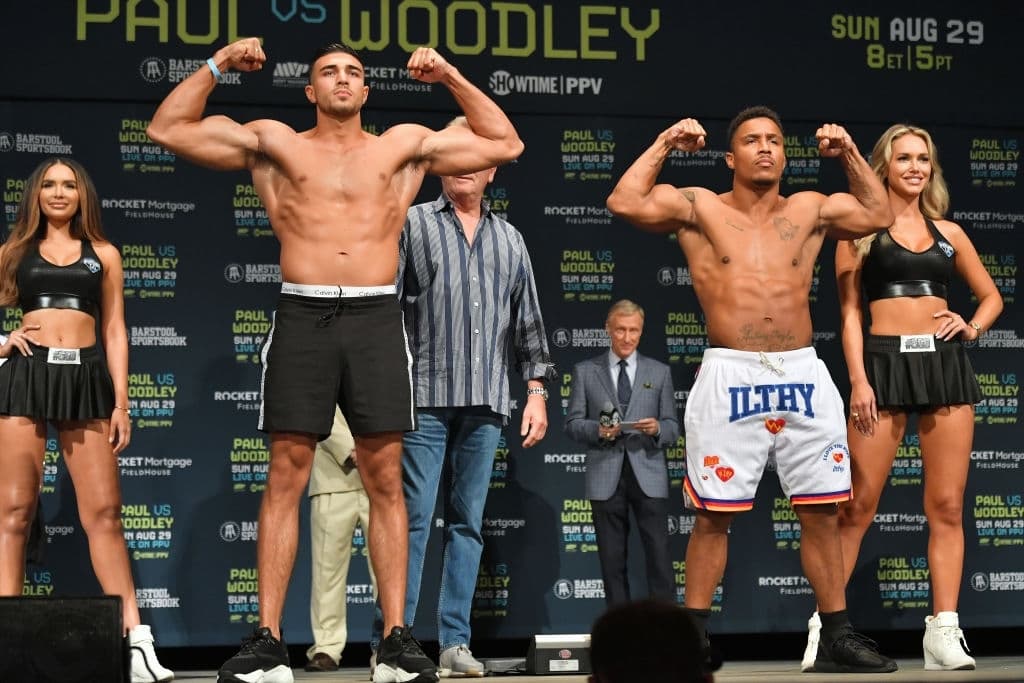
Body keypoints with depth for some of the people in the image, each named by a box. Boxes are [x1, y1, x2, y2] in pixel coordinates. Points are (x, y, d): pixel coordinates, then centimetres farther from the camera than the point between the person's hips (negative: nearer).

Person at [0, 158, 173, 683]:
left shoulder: (103, 255, 14)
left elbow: (115, 332, 11)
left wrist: (121, 403, 4)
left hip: (87, 379, 0)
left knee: (104, 512, -5)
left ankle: (135, 640, -8)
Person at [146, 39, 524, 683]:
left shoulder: (404, 146, 15)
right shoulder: (276, 143, 13)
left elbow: (506, 145, 18)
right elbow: (167, 129, 13)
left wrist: (452, 76, 12)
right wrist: (216, 66, 7)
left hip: (376, 318, 1)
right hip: (302, 317, 0)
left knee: (385, 479, -1)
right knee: (286, 477, -4)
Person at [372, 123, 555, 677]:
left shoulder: (509, 239, 18)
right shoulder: (413, 224, 7)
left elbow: (527, 320, 18)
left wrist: (536, 390, 10)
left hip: (486, 404, 4)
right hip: (425, 399, -4)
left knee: (468, 523, 4)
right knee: (412, 520, -7)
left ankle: (455, 642, 7)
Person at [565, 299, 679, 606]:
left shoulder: (660, 372, 11)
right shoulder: (585, 371, 9)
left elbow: (672, 427, 9)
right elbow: (572, 423, 5)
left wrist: (657, 429, -14)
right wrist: (598, 429, -15)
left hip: (648, 474, 0)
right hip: (606, 477, 0)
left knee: (658, 552, -6)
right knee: (612, 557, 4)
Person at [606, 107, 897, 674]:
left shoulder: (809, 210, 15)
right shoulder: (700, 209, 6)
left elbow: (879, 215, 25)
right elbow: (626, 202, -5)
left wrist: (850, 155, 18)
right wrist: (664, 145, 2)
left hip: (803, 374, 3)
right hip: (730, 377, -3)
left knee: (821, 513, 6)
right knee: (713, 516, 0)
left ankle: (836, 638, 14)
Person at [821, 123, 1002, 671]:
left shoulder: (948, 232, 15)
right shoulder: (862, 230, 5)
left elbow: (991, 296, 24)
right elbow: (850, 312, 0)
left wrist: (973, 326, 3)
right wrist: (858, 381, -10)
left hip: (946, 365, 4)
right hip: (886, 364, -3)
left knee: (947, 506, 0)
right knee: (858, 505, -4)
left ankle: (944, 632, 3)